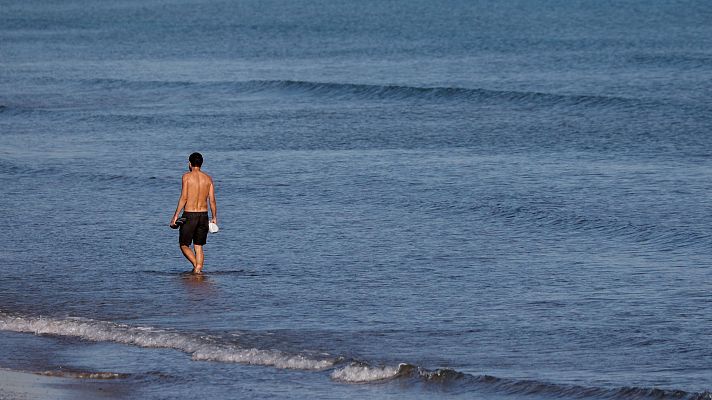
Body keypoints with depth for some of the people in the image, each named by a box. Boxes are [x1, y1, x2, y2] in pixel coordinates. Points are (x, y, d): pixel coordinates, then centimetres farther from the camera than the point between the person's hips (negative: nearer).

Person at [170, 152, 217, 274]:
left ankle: (196, 265, -14)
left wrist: (175, 216, -8)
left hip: (189, 215, -4)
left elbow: (184, 198, -12)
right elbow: (212, 200, 3)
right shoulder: (208, 178, 6)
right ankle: (198, 269, 4)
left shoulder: (187, 176, -6)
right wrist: (214, 217, 12)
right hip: (203, 215, 4)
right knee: (198, 246, 13)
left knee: (184, 245, 6)